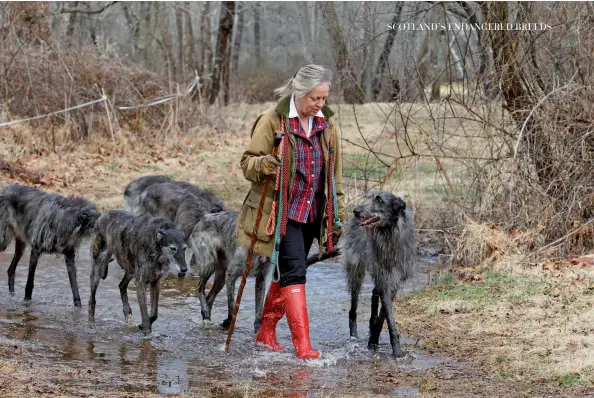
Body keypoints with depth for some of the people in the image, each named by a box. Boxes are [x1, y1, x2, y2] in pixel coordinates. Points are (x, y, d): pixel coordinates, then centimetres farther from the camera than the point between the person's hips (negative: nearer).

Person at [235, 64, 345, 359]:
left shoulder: (325, 124, 8)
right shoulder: (273, 121, -10)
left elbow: (334, 173, 15)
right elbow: (247, 163, -7)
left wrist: (337, 214, 14)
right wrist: (264, 163, -30)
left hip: (312, 213, 6)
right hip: (282, 213, -6)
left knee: (285, 274, 14)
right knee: (294, 273, -14)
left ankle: (266, 332, 28)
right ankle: (303, 345, -15)